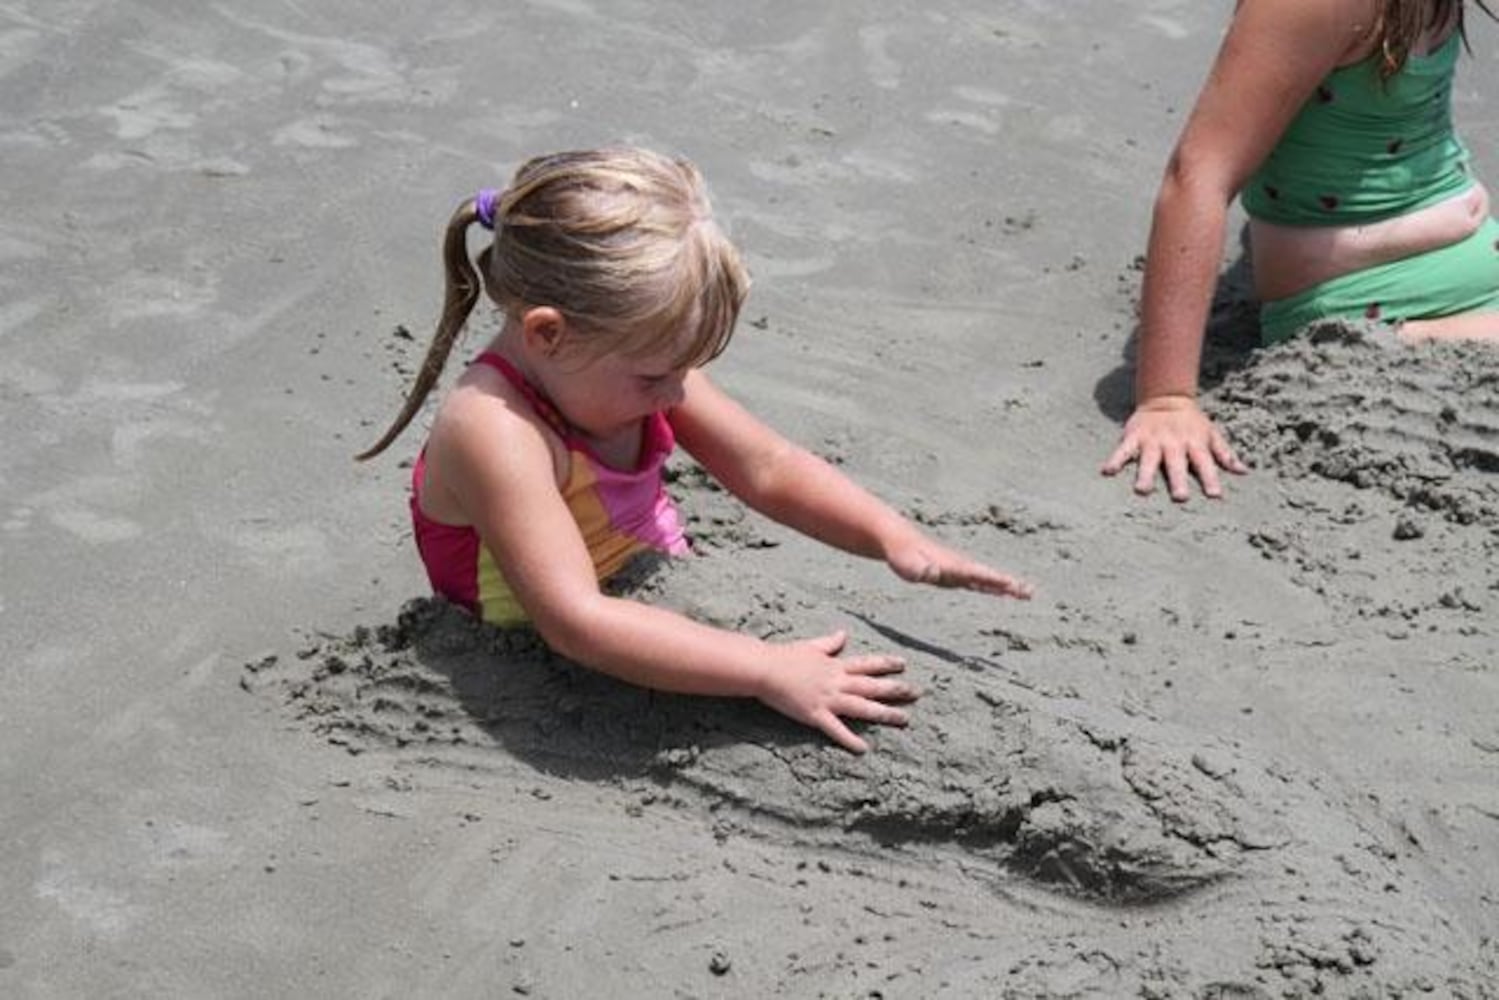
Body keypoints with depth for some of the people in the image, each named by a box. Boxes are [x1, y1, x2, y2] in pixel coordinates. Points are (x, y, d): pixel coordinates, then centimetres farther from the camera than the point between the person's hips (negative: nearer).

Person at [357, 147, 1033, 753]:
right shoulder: (497, 431, -32)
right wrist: (768, 672, -44)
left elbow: (768, 469, 2)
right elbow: (576, 623, -41)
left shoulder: (629, 365, -7)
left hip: (656, 614, 7)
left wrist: (895, 538, -13)